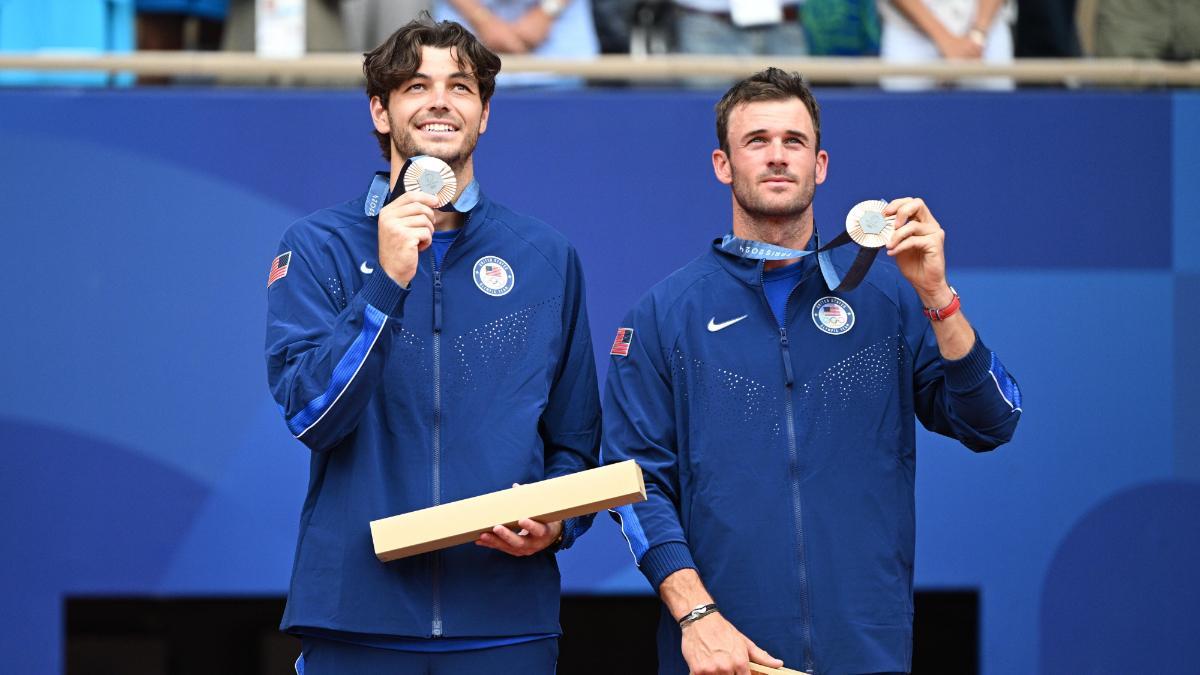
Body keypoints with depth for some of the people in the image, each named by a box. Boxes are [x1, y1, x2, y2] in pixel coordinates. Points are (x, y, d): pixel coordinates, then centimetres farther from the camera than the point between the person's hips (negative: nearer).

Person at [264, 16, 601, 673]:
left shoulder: (546, 258, 9)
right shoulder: (317, 247, 3)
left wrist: (554, 523, -8)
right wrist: (387, 283, -18)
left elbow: (574, 443, 12)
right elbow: (312, 416, -10)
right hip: (356, 615, -1)